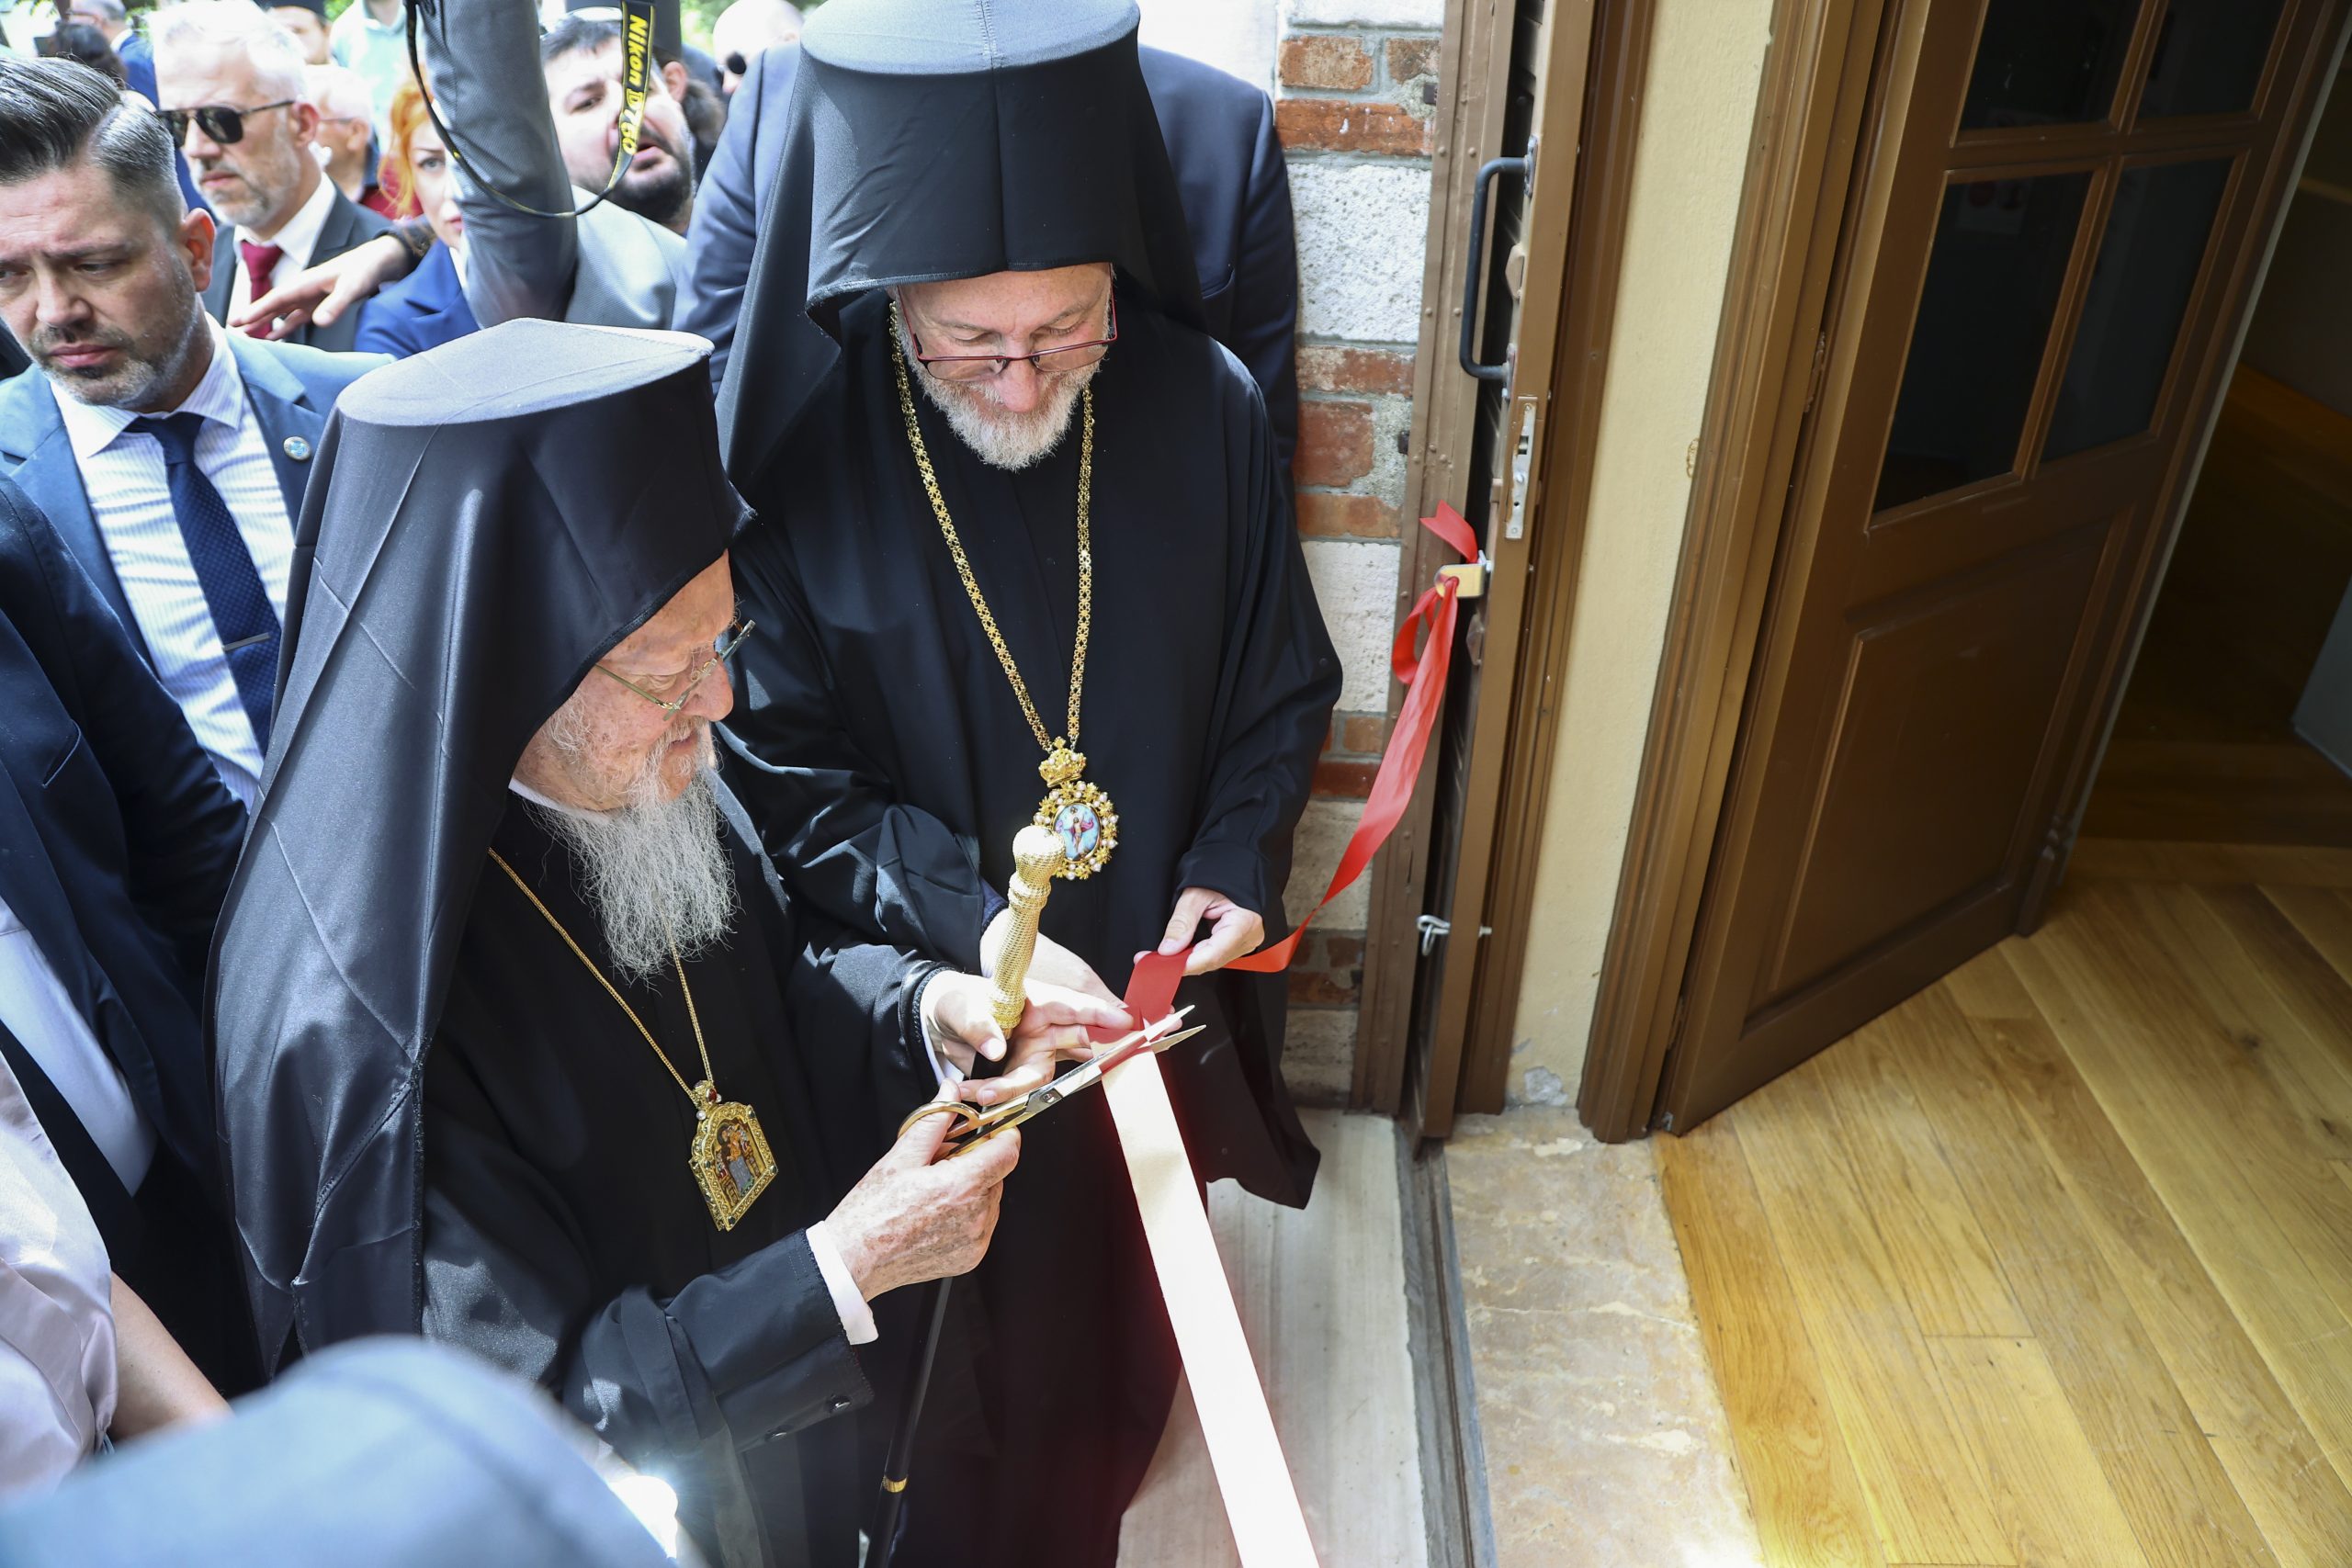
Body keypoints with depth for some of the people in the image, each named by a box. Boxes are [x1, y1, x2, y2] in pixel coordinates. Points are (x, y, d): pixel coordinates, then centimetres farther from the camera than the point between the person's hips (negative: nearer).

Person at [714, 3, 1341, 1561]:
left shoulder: (1205, 411, -15)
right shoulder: (794, 452, -21)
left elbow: (1282, 688, -2)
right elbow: (790, 774, -14)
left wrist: (1235, 866, -16)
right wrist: (969, 927, -25)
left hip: (1151, 968, 3)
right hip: (930, 1013, -2)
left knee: (1135, 1247, 29)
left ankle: (1111, 1441, 62)